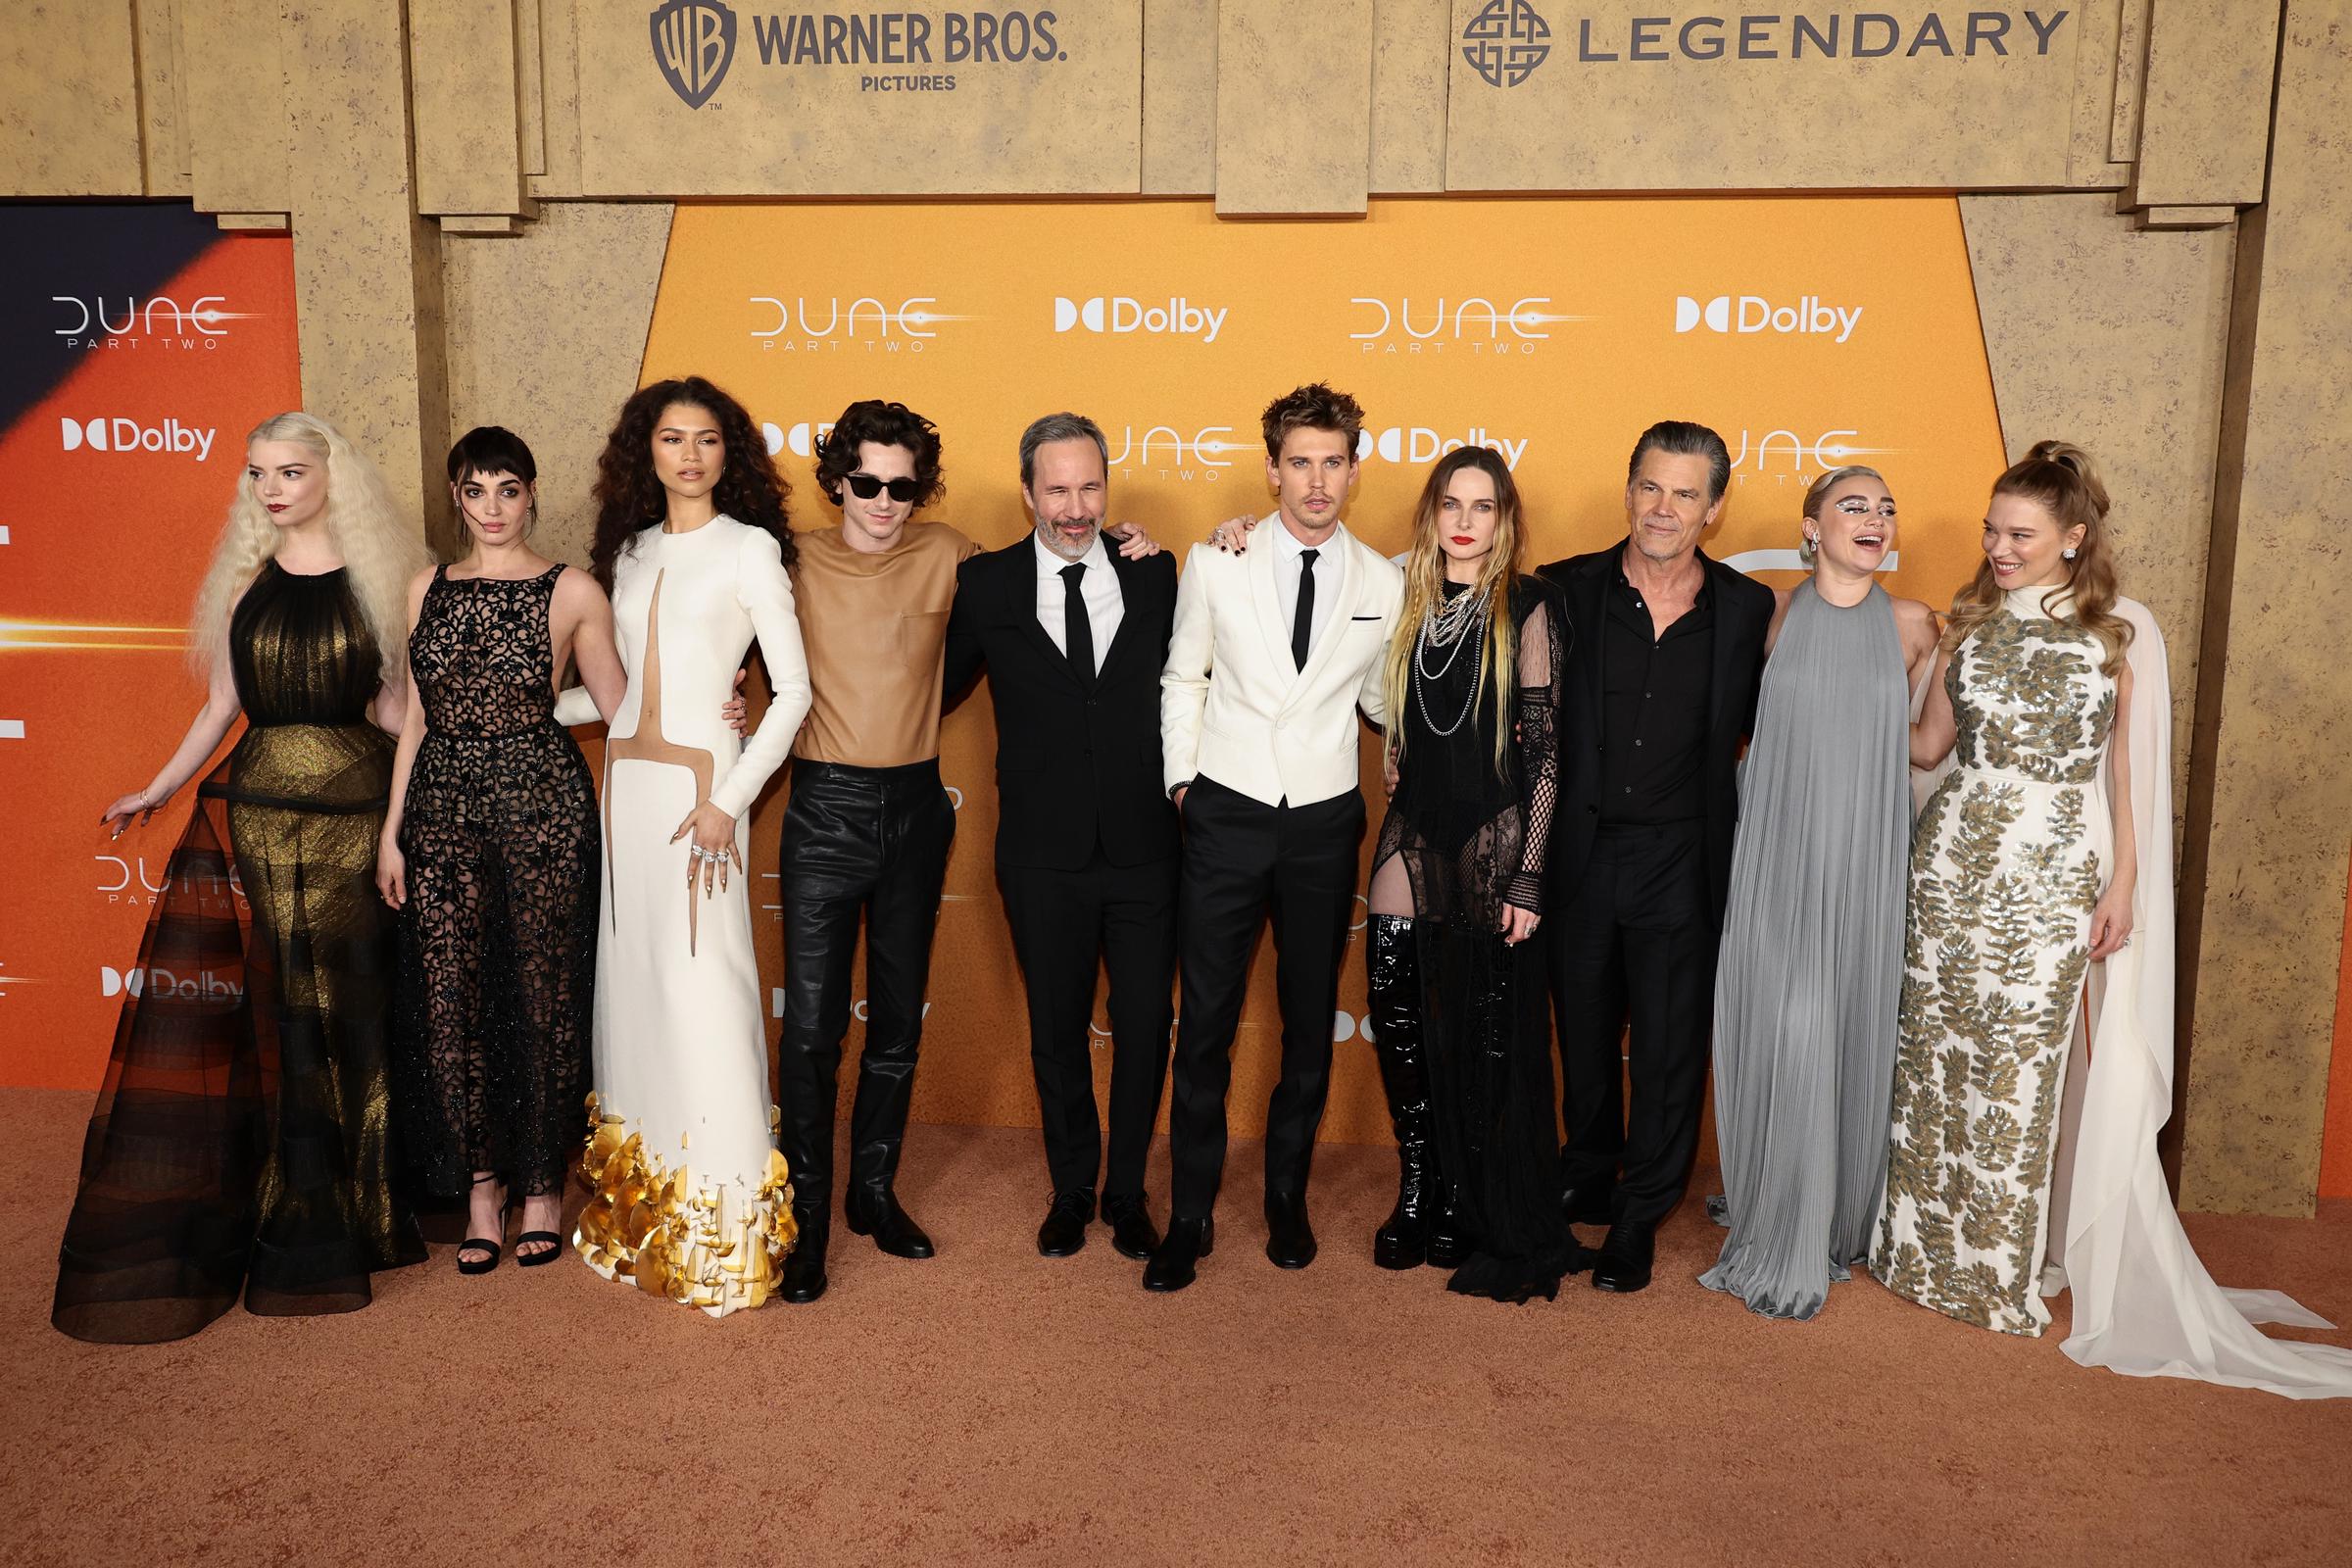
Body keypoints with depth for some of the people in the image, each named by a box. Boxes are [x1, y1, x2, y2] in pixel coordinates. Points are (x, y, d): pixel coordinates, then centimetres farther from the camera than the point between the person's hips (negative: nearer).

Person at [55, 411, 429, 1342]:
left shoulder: (377, 578, 2)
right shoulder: (242, 581, 10)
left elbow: (401, 709, -1)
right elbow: (221, 706, 14)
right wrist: (157, 792, 13)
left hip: (356, 811, -2)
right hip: (254, 806, 3)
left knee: (348, 1012, 3)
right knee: (262, 1012, 3)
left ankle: (352, 1214, 19)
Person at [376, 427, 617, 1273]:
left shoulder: (572, 590, 0)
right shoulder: (427, 589, 10)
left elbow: (621, 708, 5)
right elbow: (415, 715, 12)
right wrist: (391, 830, 10)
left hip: (542, 800, -3)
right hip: (443, 804, 3)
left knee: (541, 996, 3)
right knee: (449, 999, 3)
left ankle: (542, 1185, 19)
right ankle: (480, 1182, 19)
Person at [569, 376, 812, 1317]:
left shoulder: (749, 548, -3)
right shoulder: (633, 550, 14)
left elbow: (792, 690, -9)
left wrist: (728, 801, -14)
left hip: (699, 782, -6)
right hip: (625, 780, 6)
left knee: (703, 988, -6)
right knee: (632, 977, 8)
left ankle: (723, 1230, 5)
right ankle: (639, 1212, 21)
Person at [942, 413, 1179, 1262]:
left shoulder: (1153, 573, 2)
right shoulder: (986, 584, -1)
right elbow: (943, 687, 7)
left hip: (1143, 848, 1)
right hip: (1043, 856, 0)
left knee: (1145, 1027, 8)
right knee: (1057, 1031, 14)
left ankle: (1127, 1191, 29)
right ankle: (1072, 1189, 34)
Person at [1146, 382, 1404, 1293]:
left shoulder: (1384, 583, 1)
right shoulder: (1215, 563, -3)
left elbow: (1381, 702, 12)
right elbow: (1183, 679, 7)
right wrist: (1181, 780, 2)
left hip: (1324, 823, 2)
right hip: (1226, 816, -1)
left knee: (1311, 1022, 13)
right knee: (1205, 1023, 2)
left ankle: (1288, 1199, 31)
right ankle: (1190, 1216, 17)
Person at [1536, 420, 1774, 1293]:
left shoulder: (1746, 609, 0)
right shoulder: (1568, 591, -2)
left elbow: (1757, 729, 9)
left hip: (1680, 864, 0)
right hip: (1581, 854, 1)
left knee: (1668, 1048, 7)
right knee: (1583, 1033, 15)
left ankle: (1639, 1216, 25)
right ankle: (1586, 1183, 37)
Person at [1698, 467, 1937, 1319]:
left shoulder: (1912, 624, 4)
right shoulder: (1772, 612, 1)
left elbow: (1923, 741, 12)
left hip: (1865, 863, 1)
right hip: (1778, 858, -1)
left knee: (1854, 1039, 6)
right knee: (1781, 1039, -1)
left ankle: (1837, 1224, 26)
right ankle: (1776, 1240, 14)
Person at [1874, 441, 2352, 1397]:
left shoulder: (2122, 633, 1)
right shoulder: (1968, 627, 8)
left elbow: (2129, 767, 2)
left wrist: (2124, 881, -1)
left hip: (2052, 877, -3)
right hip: (1951, 861, 3)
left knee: (2022, 1066, -1)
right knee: (1934, 1057, 6)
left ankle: (2006, 1269, 14)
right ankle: (1927, 1246, 21)